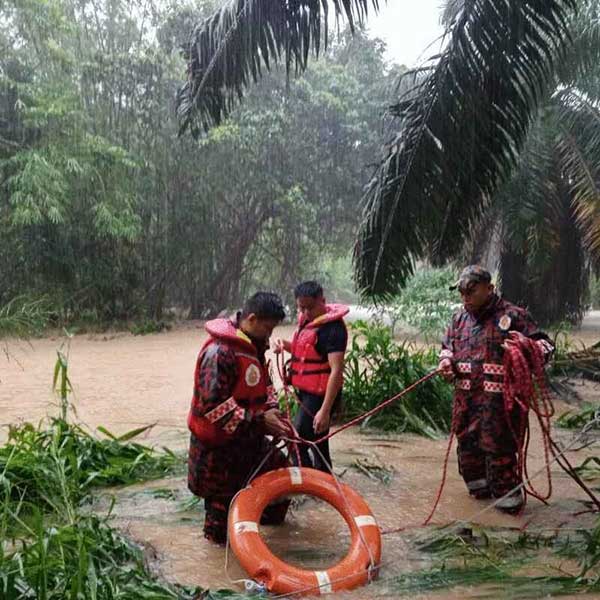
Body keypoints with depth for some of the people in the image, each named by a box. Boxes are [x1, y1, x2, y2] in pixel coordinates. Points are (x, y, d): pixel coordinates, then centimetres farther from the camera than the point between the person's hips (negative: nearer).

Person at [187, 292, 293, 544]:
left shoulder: (253, 346, 4)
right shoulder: (219, 352, -27)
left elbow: (263, 384, 17)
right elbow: (213, 405, -30)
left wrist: (271, 410, -3)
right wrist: (259, 420, -27)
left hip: (247, 436, 9)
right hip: (218, 442, -9)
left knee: (277, 465, 19)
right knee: (224, 495, 7)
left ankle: (271, 515, 42)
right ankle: (217, 533, 32)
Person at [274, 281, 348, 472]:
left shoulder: (332, 327, -19)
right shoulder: (307, 320, 8)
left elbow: (336, 371, -25)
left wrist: (325, 410, -29)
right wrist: (286, 345, 4)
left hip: (319, 396, -9)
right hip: (306, 393, 9)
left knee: (297, 446, -9)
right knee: (318, 446, 17)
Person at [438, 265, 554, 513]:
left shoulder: (512, 315, -5)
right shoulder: (460, 318, 13)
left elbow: (545, 345, -5)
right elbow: (448, 346, 27)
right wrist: (446, 361, 4)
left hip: (499, 397, -6)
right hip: (465, 397, 6)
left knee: (498, 446, -5)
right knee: (467, 442, 15)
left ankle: (508, 494, 12)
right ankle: (479, 486, 34)